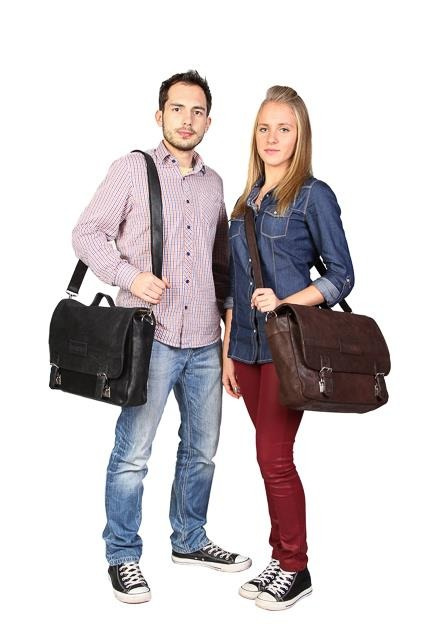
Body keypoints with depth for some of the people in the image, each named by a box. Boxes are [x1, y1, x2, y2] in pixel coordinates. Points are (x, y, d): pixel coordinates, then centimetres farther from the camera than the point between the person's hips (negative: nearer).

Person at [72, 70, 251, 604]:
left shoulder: (213, 183, 16)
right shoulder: (133, 169, 0)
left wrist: (229, 307, 15)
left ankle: (189, 541, 32)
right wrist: (129, 276, -17)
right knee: (133, 454, -2)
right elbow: (87, 233, -3)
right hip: (151, 337, -5)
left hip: (205, 340, 6)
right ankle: (123, 557, 15)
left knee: (201, 450, 14)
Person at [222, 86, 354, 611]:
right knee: (271, 457, 12)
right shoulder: (246, 201, 14)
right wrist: (228, 351, 13)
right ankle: (281, 558, 25)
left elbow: (341, 276, -6)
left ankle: (295, 570, 13)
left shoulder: (313, 195, -4)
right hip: (248, 347, 6)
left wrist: (285, 303, -19)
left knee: (274, 457, -4)